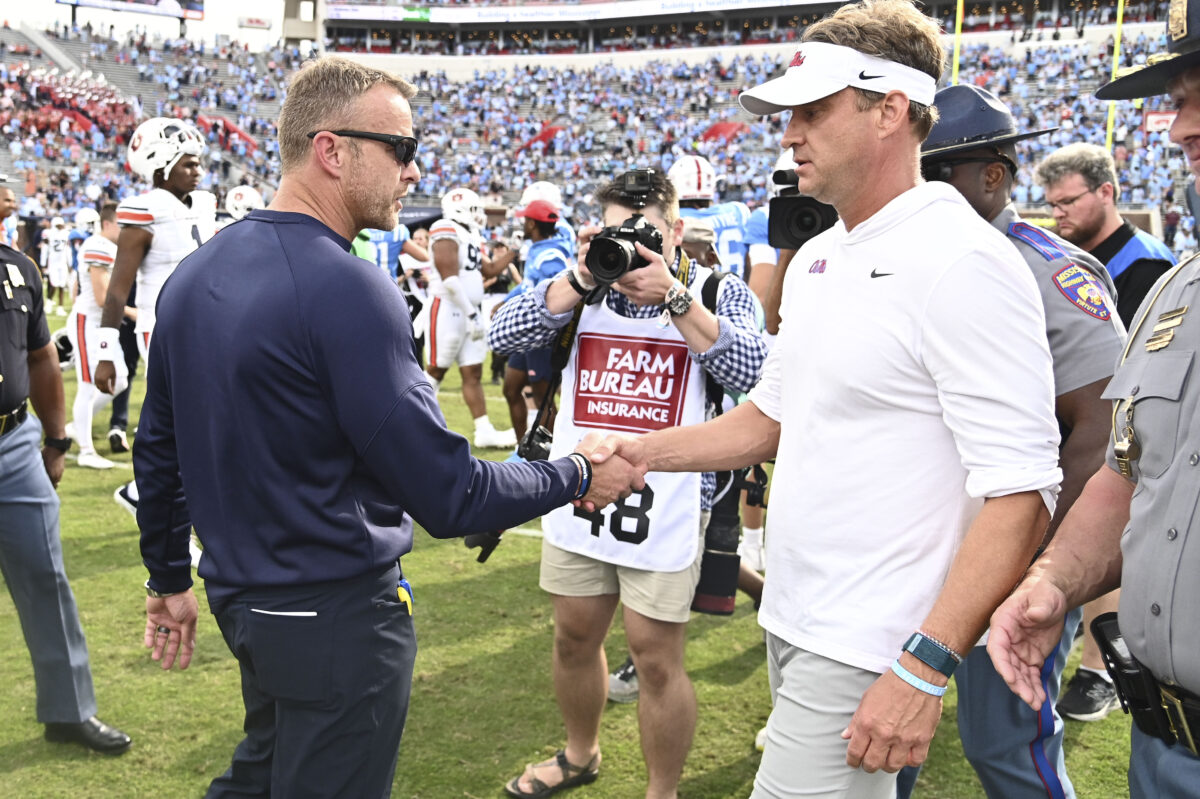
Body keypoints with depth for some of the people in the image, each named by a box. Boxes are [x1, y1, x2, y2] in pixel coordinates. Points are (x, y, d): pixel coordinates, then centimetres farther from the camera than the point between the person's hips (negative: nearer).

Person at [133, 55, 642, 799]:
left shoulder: (192, 274, 3)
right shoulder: (347, 289, -24)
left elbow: (158, 448, 11)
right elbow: (448, 496, -24)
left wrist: (170, 576, 23)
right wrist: (578, 478, -11)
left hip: (240, 593, 8)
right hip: (337, 615, -8)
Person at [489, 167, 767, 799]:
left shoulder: (719, 292, 0)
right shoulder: (583, 285, 7)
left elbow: (751, 373, -18)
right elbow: (503, 336, -5)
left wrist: (673, 295, -22)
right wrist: (579, 280, -15)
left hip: (665, 505, -4)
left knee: (656, 657, 2)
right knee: (574, 637, 18)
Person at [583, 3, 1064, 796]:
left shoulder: (961, 263, -17)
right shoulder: (816, 258, 10)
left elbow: (1020, 491, -21)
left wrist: (926, 667, -25)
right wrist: (643, 452, 10)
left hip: (867, 651, -8)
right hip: (791, 616, 8)